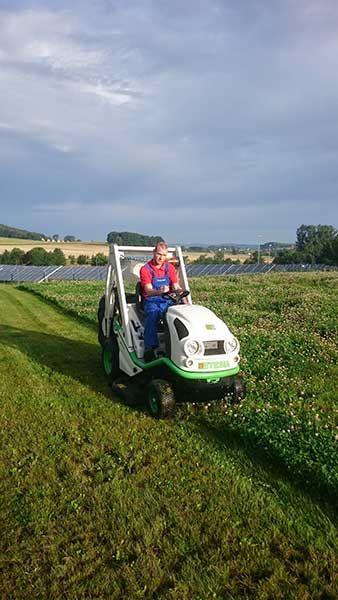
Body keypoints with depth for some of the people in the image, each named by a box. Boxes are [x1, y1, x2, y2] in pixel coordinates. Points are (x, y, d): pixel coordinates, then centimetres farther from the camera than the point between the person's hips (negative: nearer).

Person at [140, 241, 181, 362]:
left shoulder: (170, 268, 13)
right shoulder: (145, 269, 0)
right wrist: (160, 292, -35)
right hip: (151, 302, -3)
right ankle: (149, 349, -39)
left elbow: (176, 287, 8)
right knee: (152, 316, -37)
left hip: (167, 301, 3)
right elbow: (148, 291, -13)